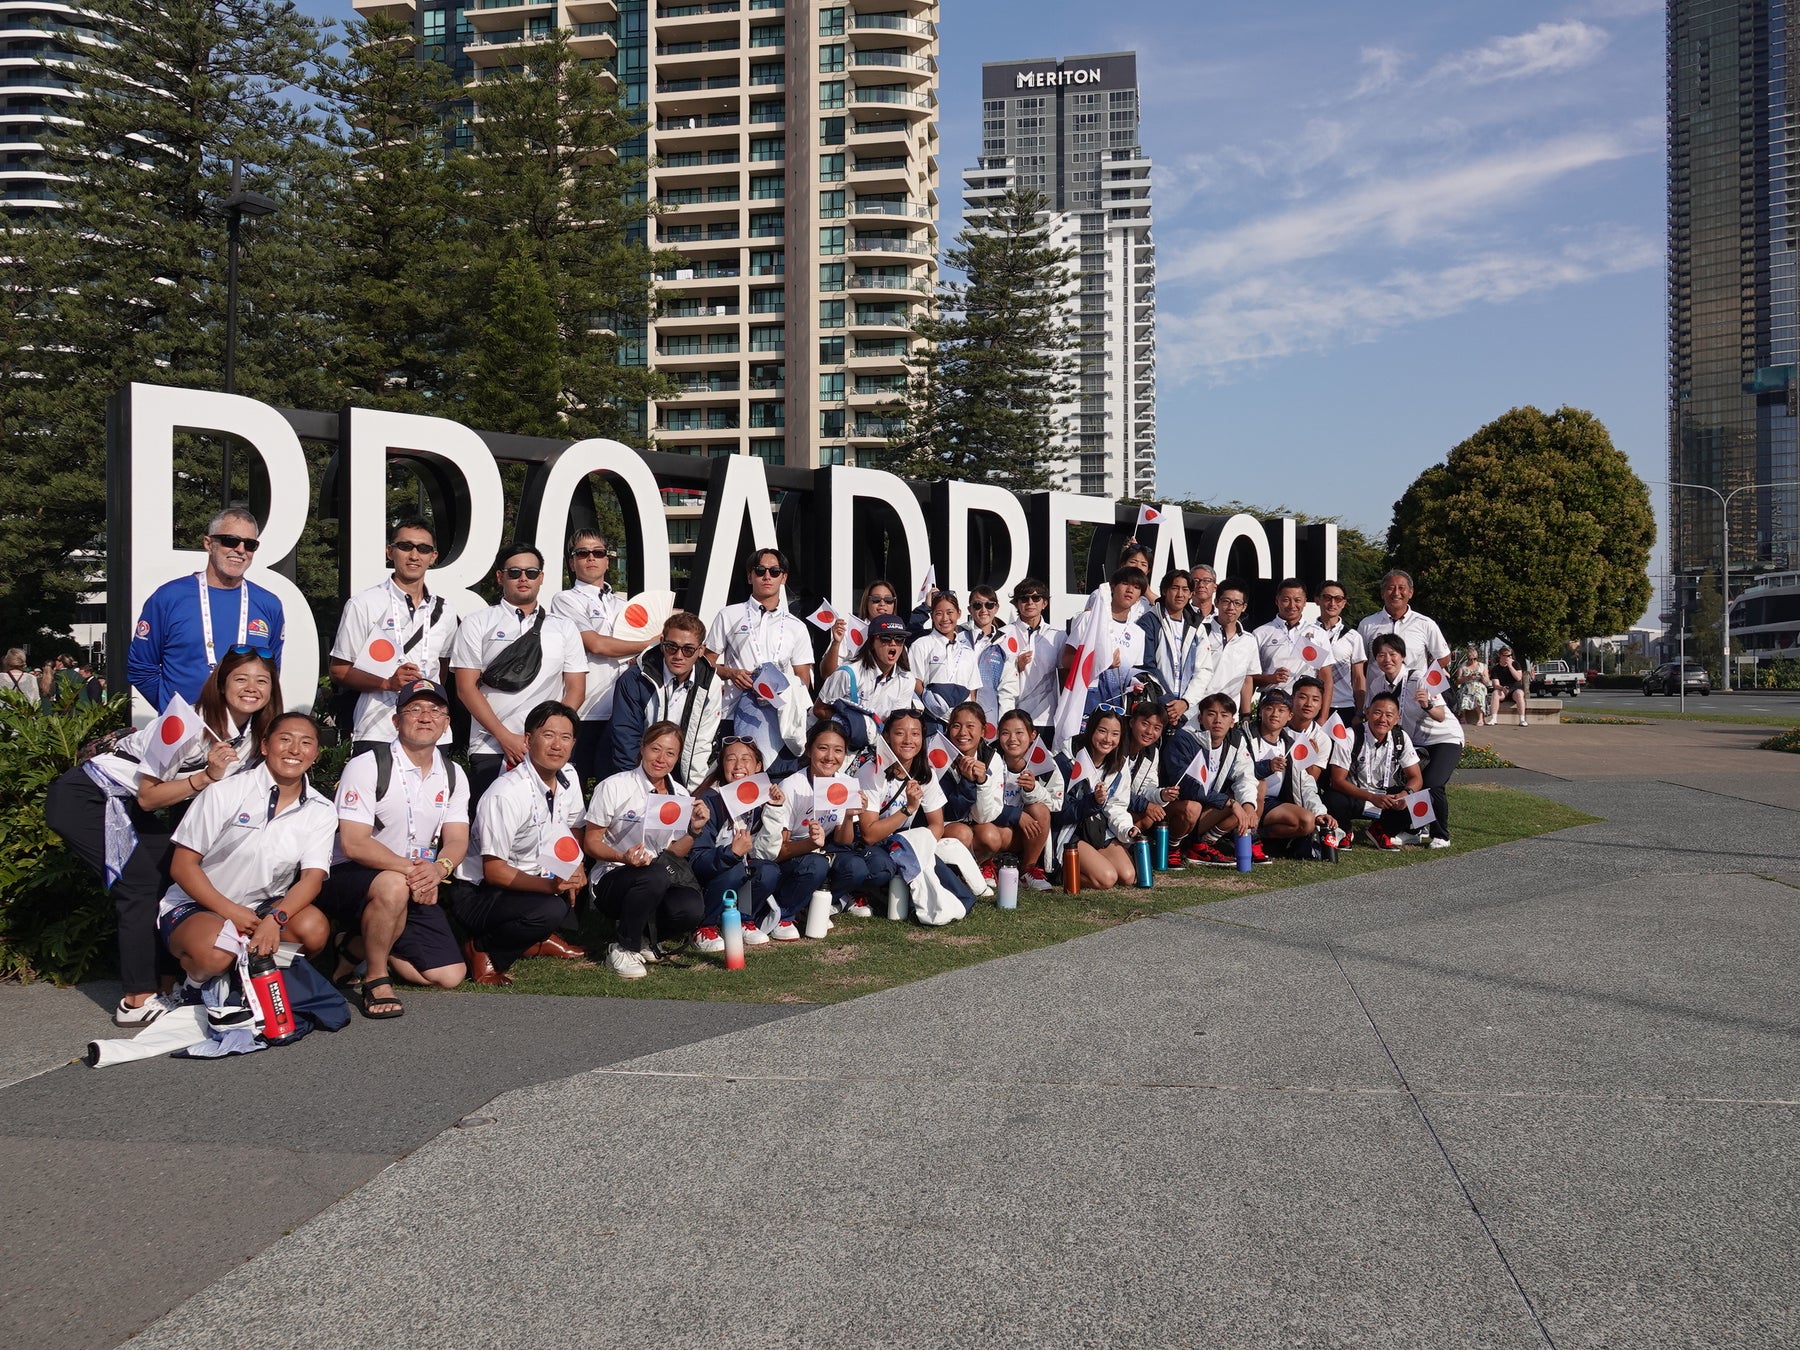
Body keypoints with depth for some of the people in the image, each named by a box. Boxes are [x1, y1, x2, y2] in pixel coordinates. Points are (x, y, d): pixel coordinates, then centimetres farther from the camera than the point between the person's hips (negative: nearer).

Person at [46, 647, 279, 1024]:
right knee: (143, 884, -16)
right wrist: (207, 776, -32)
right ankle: (138, 1001, -11)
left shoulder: (253, 738, -3)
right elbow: (148, 796, -23)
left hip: (128, 808, 8)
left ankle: (167, 982, 6)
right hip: (86, 797, -8)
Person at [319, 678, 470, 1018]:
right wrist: (410, 869, -31)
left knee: (450, 976, -3)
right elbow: (353, 844, -20)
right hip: (350, 877, -6)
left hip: (416, 888, 6)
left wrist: (438, 869, -27)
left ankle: (359, 946, 17)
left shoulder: (453, 776, 6)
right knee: (393, 886, -41)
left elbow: (457, 840, -3)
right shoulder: (367, 766, -12)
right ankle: (375, 980, -18)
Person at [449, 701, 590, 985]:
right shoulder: (507, 794, -26)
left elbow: (571, 829, 16)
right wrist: (550, 885, -35)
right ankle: (482, 949, -9)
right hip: (476, 894, -9)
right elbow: (494, 871, -24)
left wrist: (575, 866, -4)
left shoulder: (568, 777, -2)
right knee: (551, 910, -32)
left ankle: (541, 938, 10)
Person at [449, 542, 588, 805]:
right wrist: (505, 738, -8)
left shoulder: (564, 628, 15)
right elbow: (466, 688, 1)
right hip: (490, 752, -1)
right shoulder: (477, 624, 8)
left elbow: (576, 689, 10)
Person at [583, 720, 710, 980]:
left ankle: (643, 938, 5)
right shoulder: (614, 787, -7)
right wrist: (623, 858, -25)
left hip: (664, 876, 4)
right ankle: (622, 948, -15)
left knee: (691, 909, -30)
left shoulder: (680, 795, 7)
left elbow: (676, 853, 10)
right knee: (655, 875, -39)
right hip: (612, 880, -4)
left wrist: (695, 829, -10)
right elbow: (590, 842, -6)